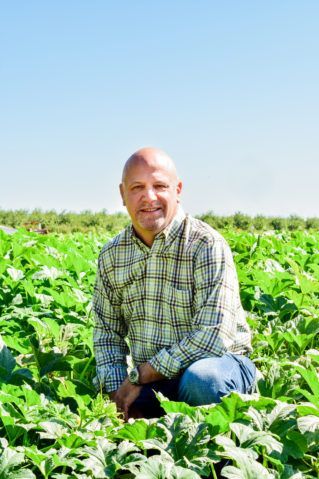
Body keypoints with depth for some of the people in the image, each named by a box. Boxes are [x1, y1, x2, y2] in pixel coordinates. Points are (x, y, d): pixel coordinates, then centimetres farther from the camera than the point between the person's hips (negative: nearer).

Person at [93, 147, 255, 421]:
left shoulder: (207, 245, -17)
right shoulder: (111, 255, 3)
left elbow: (213, 338, -24)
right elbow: (107, 332, 11)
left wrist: (140, 377, -19)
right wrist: (118, 393, -6)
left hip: (218, 364, -4)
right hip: (150, 380, 5)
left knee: (200, 378, -37)